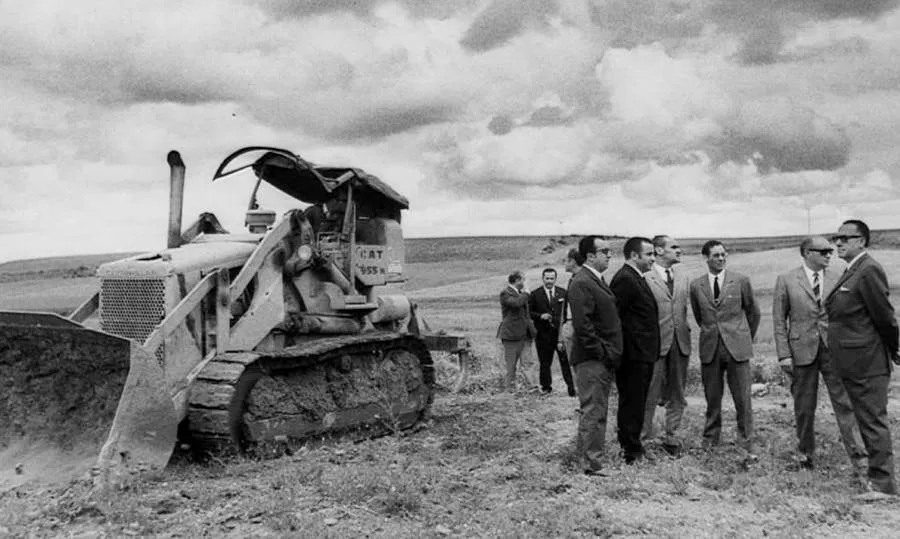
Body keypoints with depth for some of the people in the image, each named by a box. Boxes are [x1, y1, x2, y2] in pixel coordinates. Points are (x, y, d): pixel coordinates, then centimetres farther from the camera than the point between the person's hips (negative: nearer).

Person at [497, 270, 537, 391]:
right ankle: (509, 387, 8)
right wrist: (525, 294, -11)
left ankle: (530, 385, -2)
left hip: (525, 334, 8)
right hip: (512, 333, -8)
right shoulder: (505, 293, -10)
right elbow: (516, 303, -29)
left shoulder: (520, 293, 18)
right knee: (511, 364, 1)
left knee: (526, 363, 2)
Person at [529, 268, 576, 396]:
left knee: (566, 360, -4)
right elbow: (529, 312, 2)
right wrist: (540, 316, -14)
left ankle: (571, 386, 2)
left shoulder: (563, 293, 9)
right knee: (544, 362, 7)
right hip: (543, 334, 0)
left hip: (561, 332, 1)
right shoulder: (535, 294, 3)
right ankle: (546, 387, 19)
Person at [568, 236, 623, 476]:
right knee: (594, 412, -5)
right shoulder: (581, 283, -16)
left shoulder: (597, 280, 16)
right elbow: (582, 324, -23)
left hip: (603, 359, 10)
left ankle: (586, 454, 27)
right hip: (592, 359, -10)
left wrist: (610, 353, 16)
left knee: (596, 411, 17)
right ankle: (593, 464, 1)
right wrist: (601, 352, -19)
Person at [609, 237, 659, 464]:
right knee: (631, 404, -2)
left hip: (643, 354, 10)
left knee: (636, 403, 17)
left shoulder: (636, 279, 17)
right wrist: (620, 350, -20)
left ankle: (632, 445, 27)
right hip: (633, 354, -10)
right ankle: (630, 453, 5)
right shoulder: (624, 279, -17)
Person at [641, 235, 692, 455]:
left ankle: (671, 438, 22)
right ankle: (644, 437, 12)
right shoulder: (645, 280, -9)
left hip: (680, 343, 6)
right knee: (650, 394, 0)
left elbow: (684, 311, 18)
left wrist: (686, 334, 11)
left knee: (676, 396, 12)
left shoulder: (683, 279, 13)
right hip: (655, 344, -6)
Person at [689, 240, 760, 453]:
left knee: (743, 399, -1)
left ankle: (746, 445, 8)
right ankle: (710, 440, 20)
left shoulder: (740, 281, 0)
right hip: (710, 348, 2)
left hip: (737, 347, -1)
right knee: (712, 398, 8)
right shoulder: (696, 285, 4)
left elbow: (753, 312, 12)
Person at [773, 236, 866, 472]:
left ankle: (857, 454, 0)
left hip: (834, 349, 1)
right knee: (804, 407, 9)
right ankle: (805, 452, 24)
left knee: (845, 402, -3)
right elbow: (779, 320, -1)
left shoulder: (836, 278, 5)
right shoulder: (786, 281, -1)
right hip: (802, 350, -1)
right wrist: (784, 354, -6)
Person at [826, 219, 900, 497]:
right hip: (852, 362, 10)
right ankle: (877, 472, 30)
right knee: (868, 419, 18)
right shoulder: (851, 272, 13)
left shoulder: (869, 270, -17)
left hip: (866, 362, -10)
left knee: (874, 420, -2)